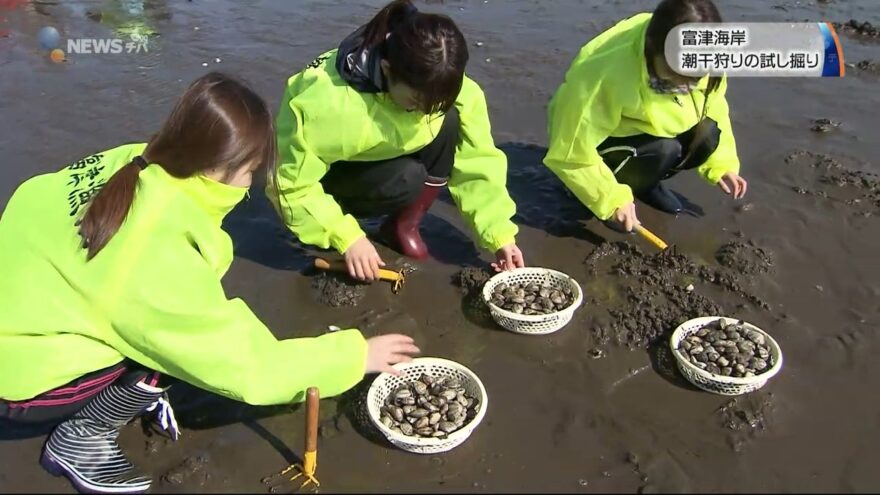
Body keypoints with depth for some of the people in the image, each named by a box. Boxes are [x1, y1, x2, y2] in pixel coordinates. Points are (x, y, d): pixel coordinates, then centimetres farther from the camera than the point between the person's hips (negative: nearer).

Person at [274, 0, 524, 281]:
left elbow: (478, 162, -19)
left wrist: (501, 234, -24)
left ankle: (404, 226, -7)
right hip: (322, 173, -5)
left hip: (382, 155, 5)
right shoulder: (330, 104, -38)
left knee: (448, 123, -24)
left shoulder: (444, 88, -24)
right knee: (406, 180, -33)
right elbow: (293, 181, -28)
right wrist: (346, 237, -32)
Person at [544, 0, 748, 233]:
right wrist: (611, 199, -30)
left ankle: (644, 182, 5)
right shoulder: (606, 72, -37)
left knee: (706, 133, -19)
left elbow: (713, 108, -1)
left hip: (649, 127, 6)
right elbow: (570, 151, -32)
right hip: (592, 138, -6)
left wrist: (722, 164, -10)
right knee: (662, 151, -32)